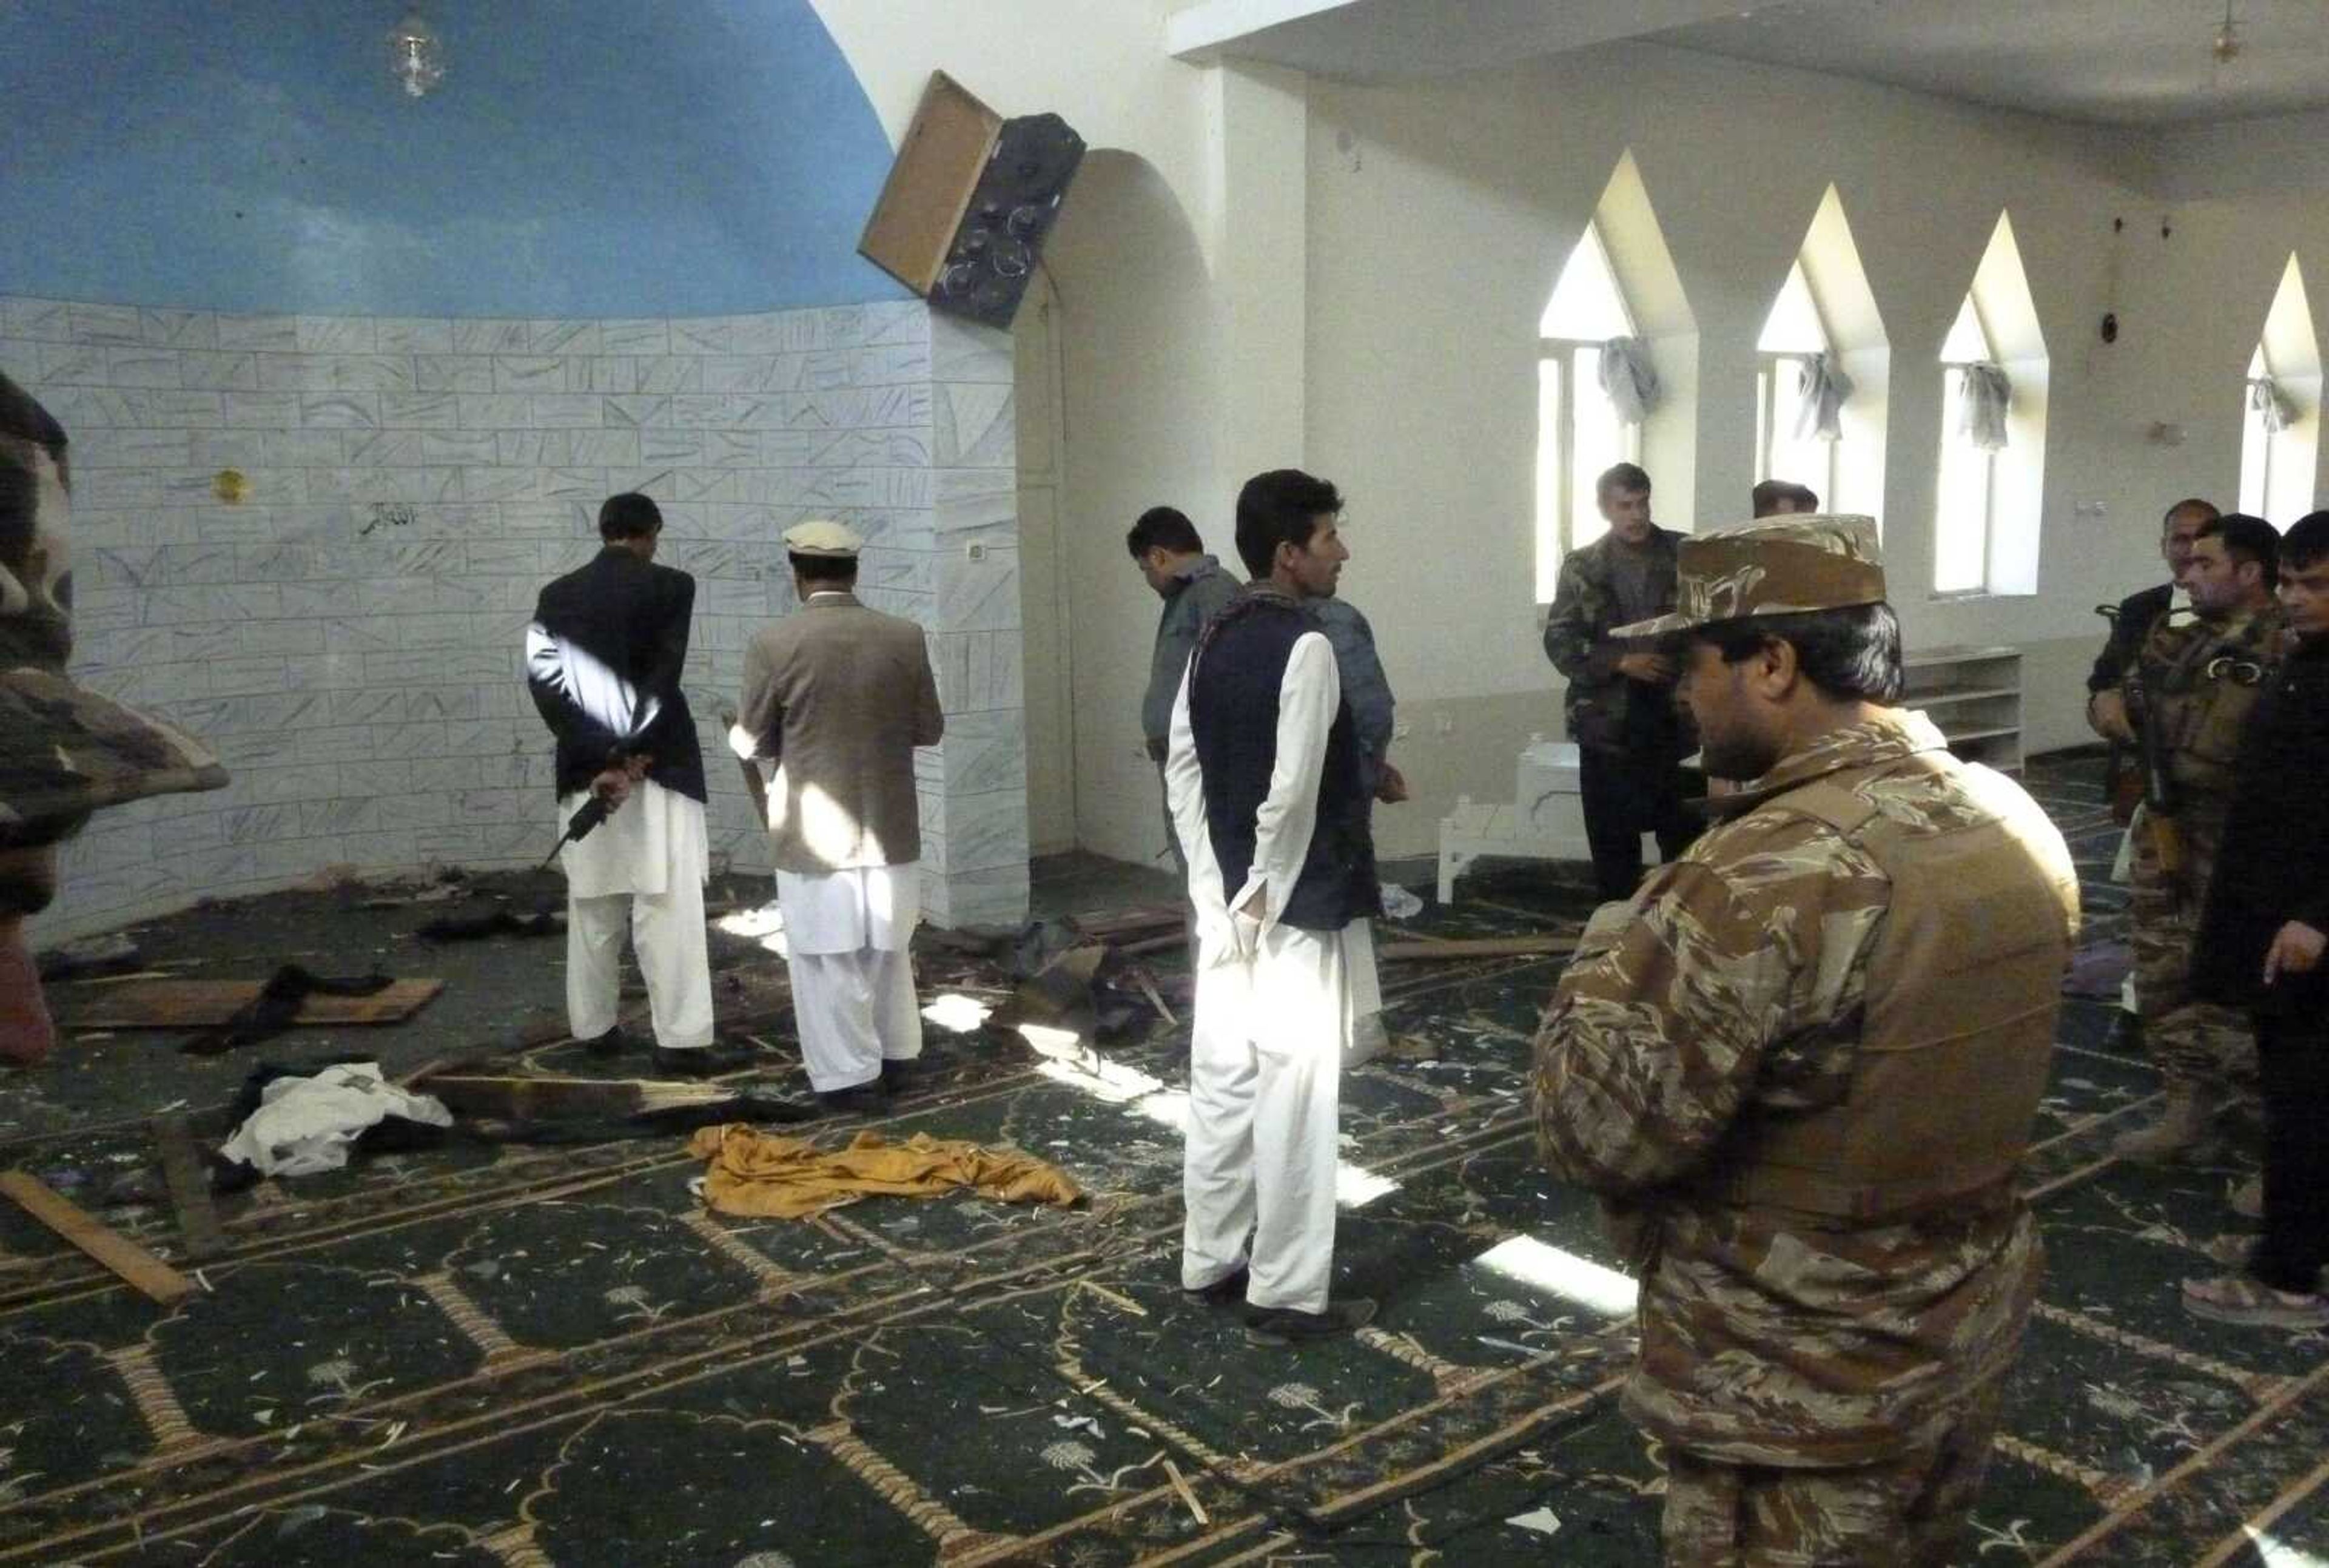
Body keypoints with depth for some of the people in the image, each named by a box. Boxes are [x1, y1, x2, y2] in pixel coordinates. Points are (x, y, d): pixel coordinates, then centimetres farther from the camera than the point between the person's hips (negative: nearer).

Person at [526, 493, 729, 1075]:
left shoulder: (556, 596, 7)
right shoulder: (670, 586, -6)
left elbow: (544, 681, -3)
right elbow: (663, 675, -14)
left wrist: (600, 760, -9)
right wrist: (631, 757, -12)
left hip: (585, 770, 5)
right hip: (657, 766, -4)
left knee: (592, 907, 15)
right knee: (668, 907, -4)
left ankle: (594, 1028, 23)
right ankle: (682, 1041, -5)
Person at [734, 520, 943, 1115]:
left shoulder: (774, 645, -12)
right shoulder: (905, 637, -4)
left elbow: (752, 743, -3)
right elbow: (930, 729, 4)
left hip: (814, 832, -3)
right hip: (890, 827, 4)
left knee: (829, 961, 8)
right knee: (887, 951, 19)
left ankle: (852, 1076, 13)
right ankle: (895, 1057, 31)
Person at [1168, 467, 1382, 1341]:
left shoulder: (1214, 639, 7)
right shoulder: (1306, 645, -17)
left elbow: (1182, 765, 8)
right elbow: (1292, 792, -23)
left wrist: (1215, 880, 9)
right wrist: (1267, 889, -11)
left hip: (1229, 902, 8)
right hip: (1297, 908, -8)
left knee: (1223, 1083, 15)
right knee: (1294, 1099, 0)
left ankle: (1210, 1261, 26)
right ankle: (1287, 1293, 9)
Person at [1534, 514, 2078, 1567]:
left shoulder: (1768, 877, -30)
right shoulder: (2019, 826, -2)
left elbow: (1591, 1134, -26)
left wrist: (1608, 952, -10)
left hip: (1804, 1401, -7)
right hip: (1971, 1339, 8)